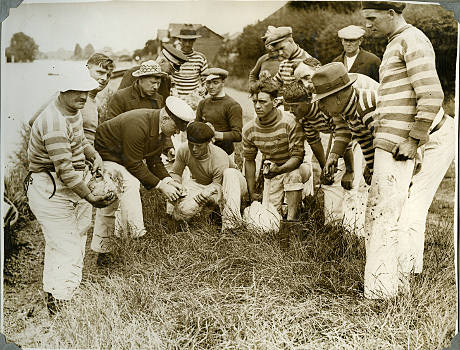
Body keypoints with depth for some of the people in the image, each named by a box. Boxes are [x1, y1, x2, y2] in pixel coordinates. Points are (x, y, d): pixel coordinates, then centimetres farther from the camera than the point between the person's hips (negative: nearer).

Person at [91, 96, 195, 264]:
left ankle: (102, 251, 23)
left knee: (108, 206, 14)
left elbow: (154, 159, 5)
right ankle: (133, 228, -35)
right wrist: (160, 185, -27)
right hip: (102, 156, -9)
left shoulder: (160, 126, -4)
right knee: (130, 181, -35)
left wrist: (168, 180, -10)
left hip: (120, 157, 9)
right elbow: (134, 165, -29)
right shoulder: (137, 125, -33)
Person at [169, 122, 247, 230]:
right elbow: (175, 173, -7)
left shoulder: (220, 159, -33)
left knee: (229, 172, -41)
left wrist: (206, 193, -51)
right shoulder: (183, 150, -21)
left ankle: (231, 218, -46)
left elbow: (217, 185, -28)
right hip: (203, 186, 3)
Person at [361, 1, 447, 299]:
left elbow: (432, 95, -18)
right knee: (380, 214, 12)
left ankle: (379, 289, -4)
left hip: (397, 145, -10)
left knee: (383, 217, -9)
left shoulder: (413, 41, -10)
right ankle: (397, 281, 20)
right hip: (389, 143, 10)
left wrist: (413, 140, -20)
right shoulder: (397, 43, 21)